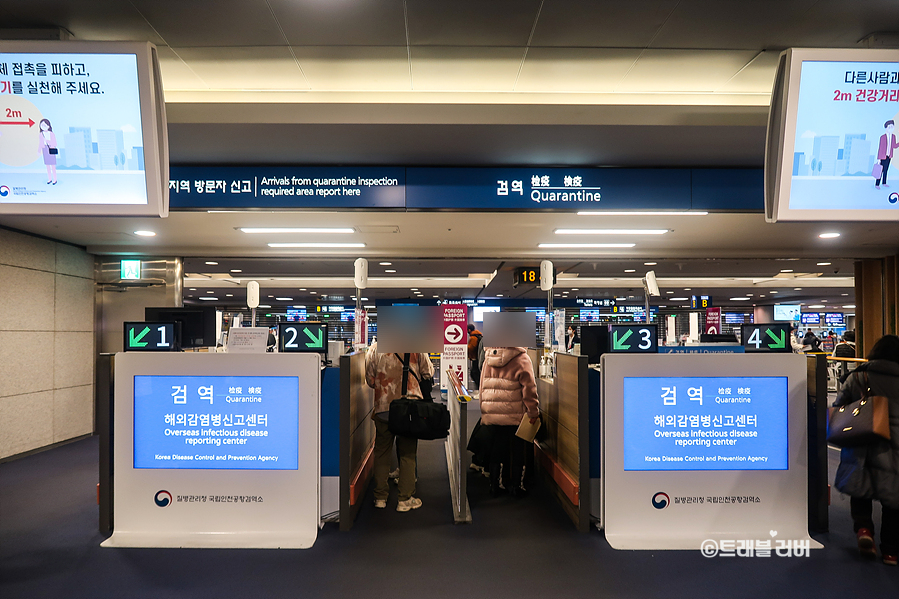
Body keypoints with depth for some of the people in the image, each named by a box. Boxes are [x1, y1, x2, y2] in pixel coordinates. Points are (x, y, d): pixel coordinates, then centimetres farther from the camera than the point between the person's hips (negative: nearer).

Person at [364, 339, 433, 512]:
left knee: (382, 452, 13)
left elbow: (370, 380, 6)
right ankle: (405, 499, 11)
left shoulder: (376, 348, 2)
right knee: (407, 453, 7)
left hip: (383, 406, 1)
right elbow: (428, 373, 6)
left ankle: (380, 497, 20)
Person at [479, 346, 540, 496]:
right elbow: (528, 387, -15)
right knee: (518, 451, 10)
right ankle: (517, 486, 16)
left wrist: (484, 413, 17)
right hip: (516, 415, -4)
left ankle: (496, 484, 23)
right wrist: (533, 411, -7)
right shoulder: (521, 359, -12)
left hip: (493, 415, 5)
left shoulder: (489, 358, 5)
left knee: (497, 450, 16)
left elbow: (483, 386, 10)